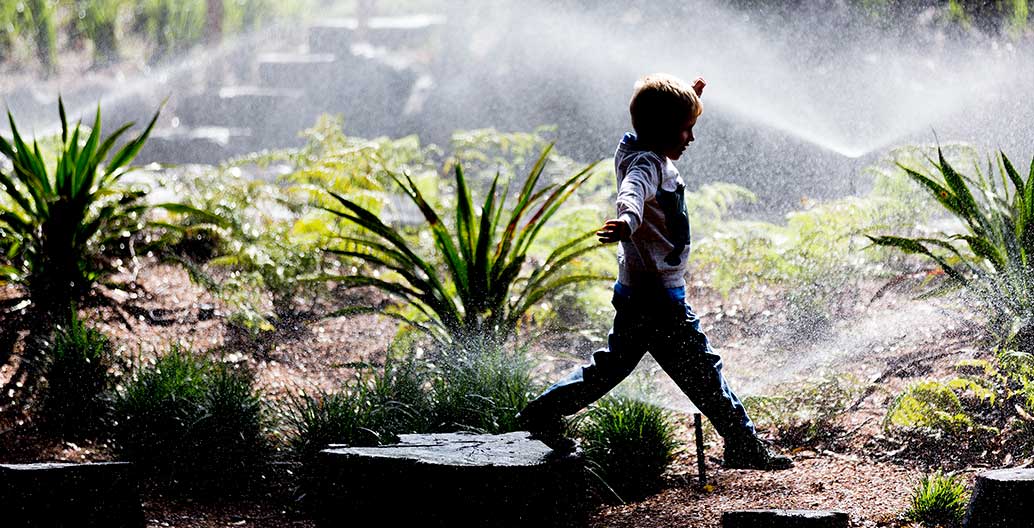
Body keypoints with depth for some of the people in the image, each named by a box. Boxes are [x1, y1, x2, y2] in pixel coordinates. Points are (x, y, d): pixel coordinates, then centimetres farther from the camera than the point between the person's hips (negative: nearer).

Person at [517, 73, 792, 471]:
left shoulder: (652, 157, 10)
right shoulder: (646, 164, -20)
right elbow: (632, 191, -45)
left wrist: (689, 97, 45)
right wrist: (627, 221, -66)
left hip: (637, 292, 10)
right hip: (658, 296, -10)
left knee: (613, 364, 19)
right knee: (702, 370, -3)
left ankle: (543, 414, 22)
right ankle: (744, 446, 4)